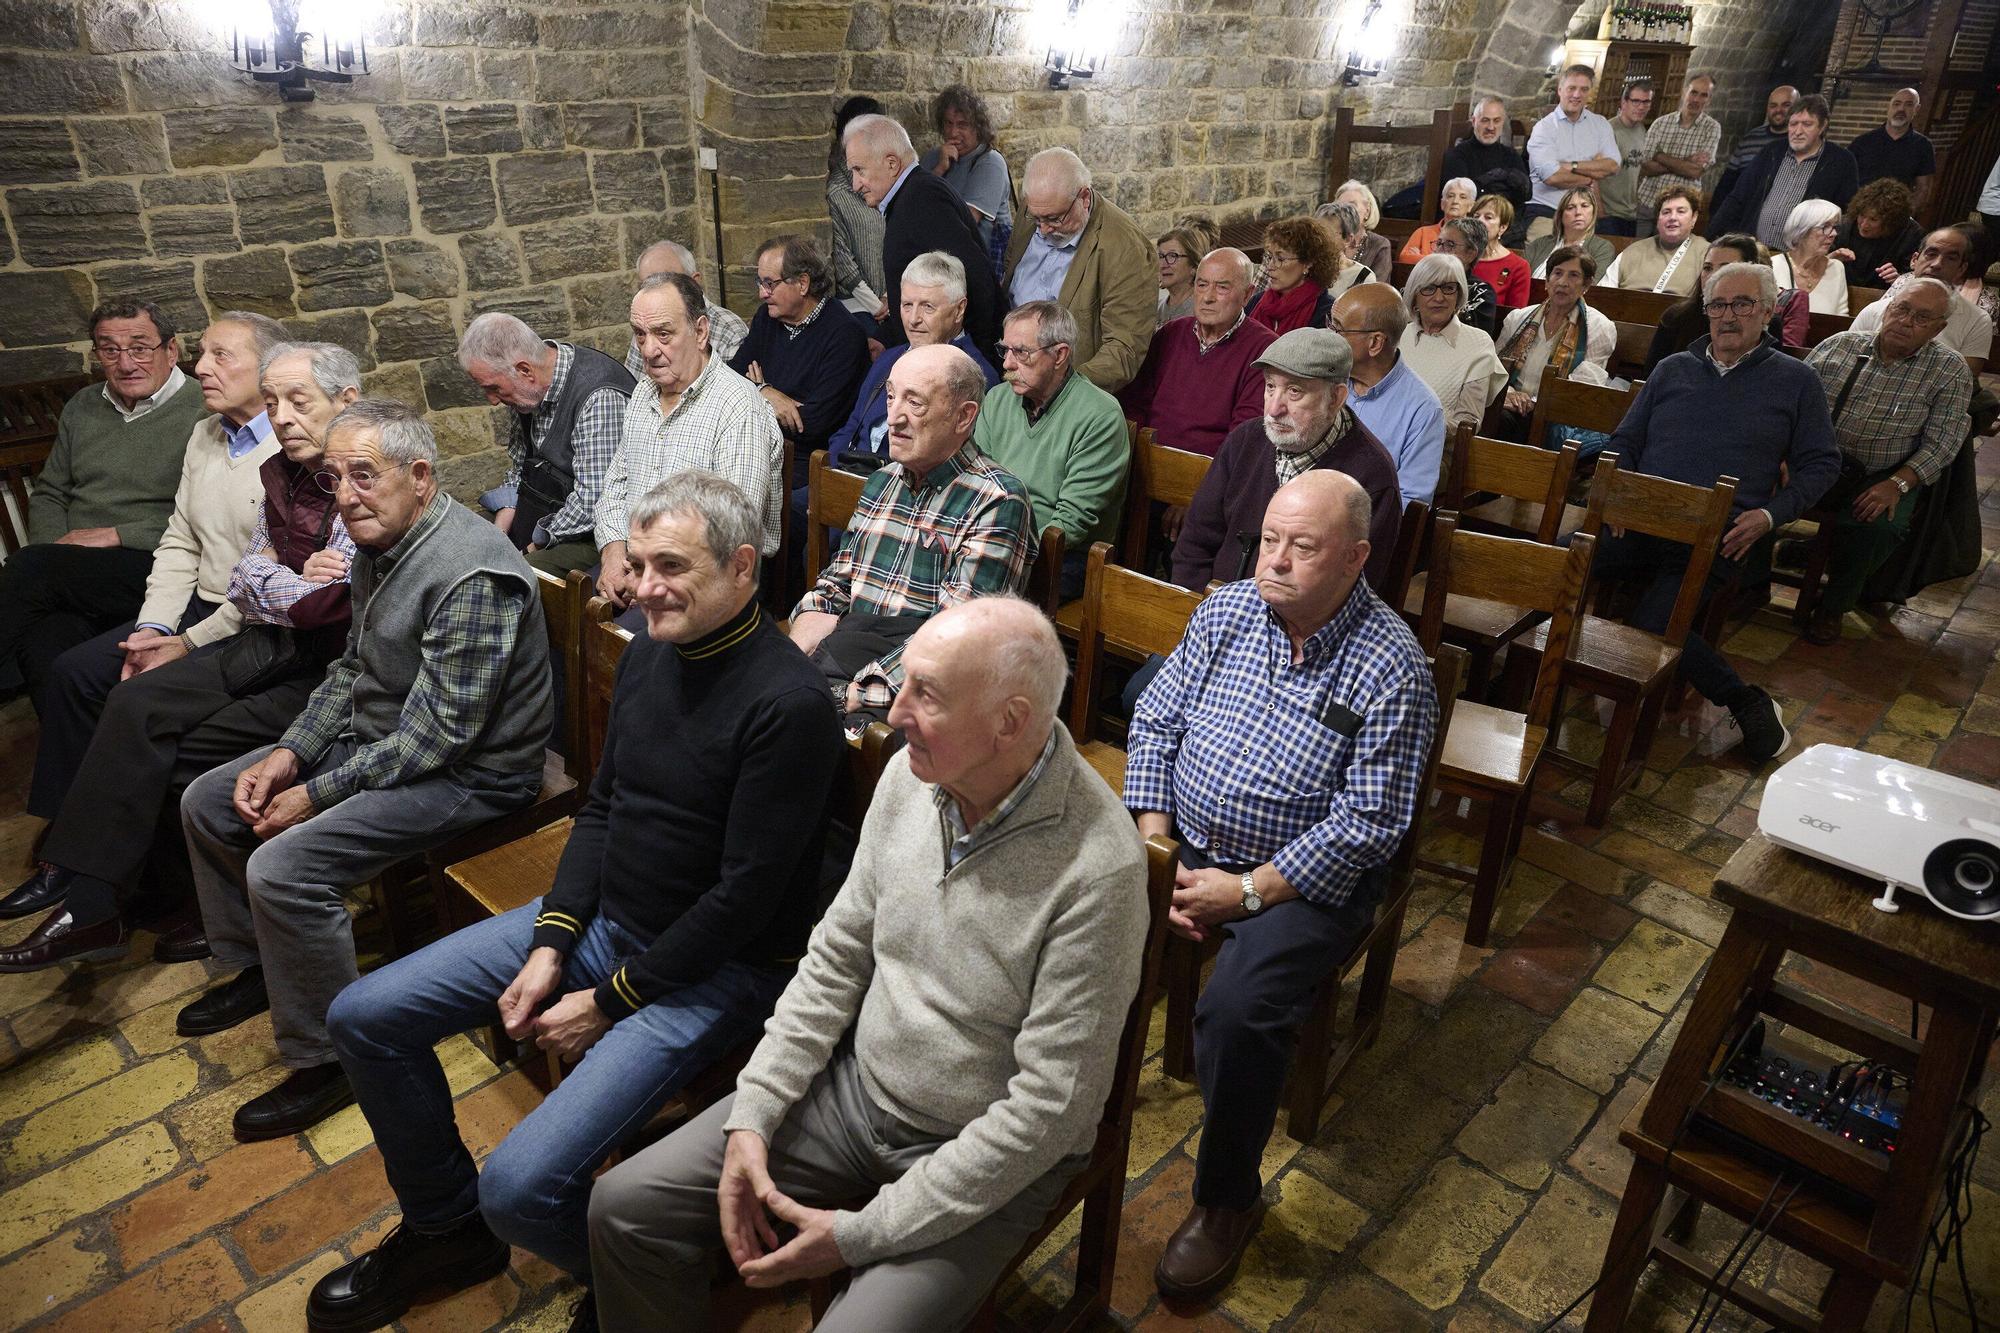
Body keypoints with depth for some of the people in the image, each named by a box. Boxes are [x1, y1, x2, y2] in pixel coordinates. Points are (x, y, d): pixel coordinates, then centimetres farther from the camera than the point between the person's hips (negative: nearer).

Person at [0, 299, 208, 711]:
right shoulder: (83, 406, 20)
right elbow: (48, 495, 25)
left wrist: (115, 535, -11)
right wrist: (56, 552, 5)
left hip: (152, 569, -5)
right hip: (75, 575, 5)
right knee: (45, 638, -28)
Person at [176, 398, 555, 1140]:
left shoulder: (471, 576, -28)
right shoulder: (382, 544, 4)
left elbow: (439, 734, -27)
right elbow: (353, 669, 15)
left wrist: (317, 795, -18)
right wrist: (291, 753, 1)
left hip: (467, 774, -10)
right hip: (375, 737, 10)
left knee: (283, 869, -24)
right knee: (207, 802, 14)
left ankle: (327, 1060, -2)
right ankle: (256, 967, 34)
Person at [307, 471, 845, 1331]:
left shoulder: (787, 703, -24)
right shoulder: (648, 653, 3)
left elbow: (745, 897, -21)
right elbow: (601, 808, 11)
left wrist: (608, 1002, -12)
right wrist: (550, 945, 0)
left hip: (716, 965, -8)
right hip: (604, 915, 8)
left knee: (520, 1188, -21)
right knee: (363, 1017, 7)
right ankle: (446, 1230, 29)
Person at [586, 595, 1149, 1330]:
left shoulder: (1098, 869, -28)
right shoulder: (912, 774, -9)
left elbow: (1050, 1109, -24)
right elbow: (838, 955, 2)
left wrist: (861, 1234, -19)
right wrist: (753, 1116, -5)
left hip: (987, 1160, -5)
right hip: (857, 1079, 5)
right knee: (625, 1206, 0)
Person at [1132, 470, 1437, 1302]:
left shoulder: (1390, 668, -14)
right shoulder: (1226, 610, 1)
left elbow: (1366, 824, -16)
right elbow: (1156, 720, 5)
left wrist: (1246, 891, -19)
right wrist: (1153, 840, -6)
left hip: (1304, 879, -5)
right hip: (1182, 845, 5)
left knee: (1239, 1009, -27)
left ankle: (1226, 1197, 0)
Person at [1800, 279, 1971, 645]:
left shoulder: (1950, 371, 1)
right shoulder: (1839, 346, 4)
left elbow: (1939, 444, -4)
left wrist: (1897, 484, -20)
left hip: (1884, 476, -1)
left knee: (1875, 526, -32)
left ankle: (1834, 607, -6)